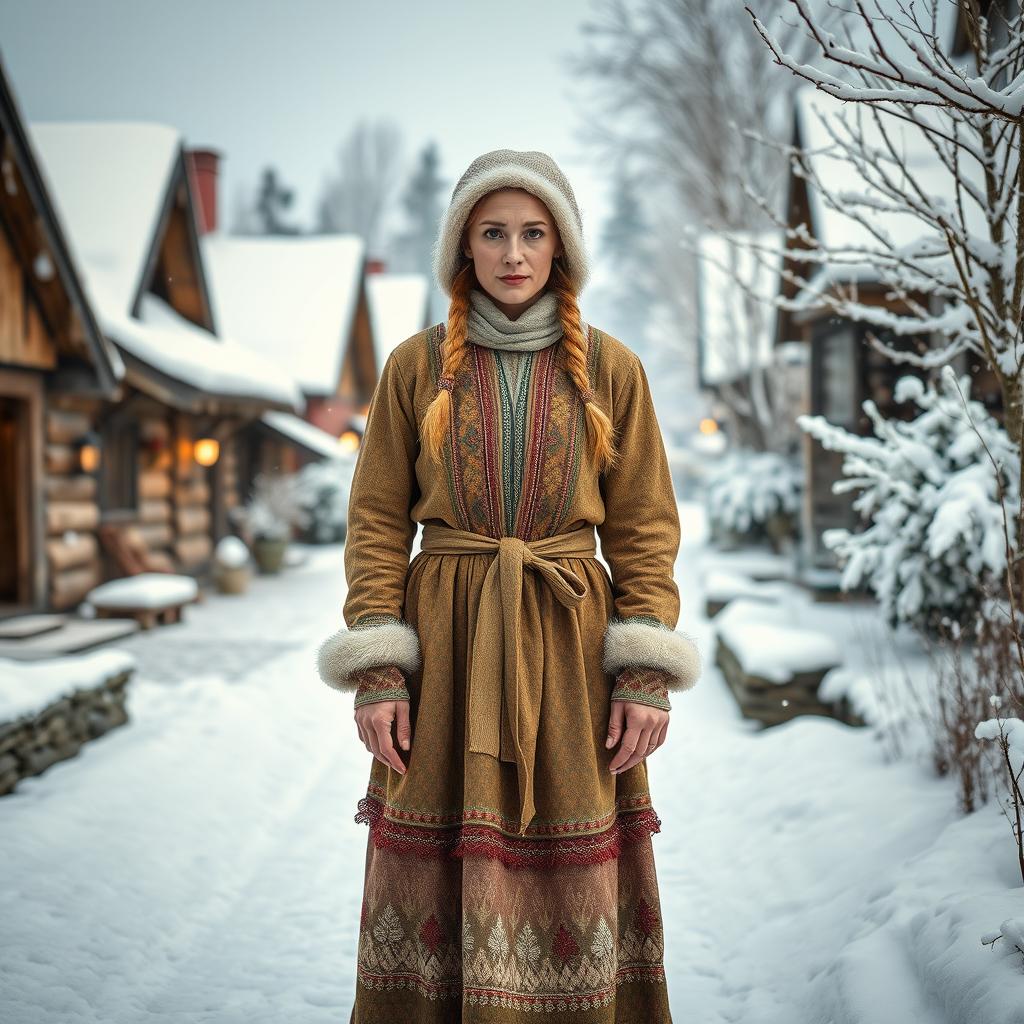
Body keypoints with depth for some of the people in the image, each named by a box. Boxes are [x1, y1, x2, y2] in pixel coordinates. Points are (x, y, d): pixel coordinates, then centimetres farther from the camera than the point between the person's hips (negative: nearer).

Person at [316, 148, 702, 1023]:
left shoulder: (611, 369, 5)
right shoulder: (415, 367, 4)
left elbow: (646, 530, 4)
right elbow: (376, 524, 3)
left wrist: (648, 677, -5)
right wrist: (377, 671, -6)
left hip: (570, 651, 0)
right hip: (445, 646, 0)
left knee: (573, 880, 4)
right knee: (437, 876, 3)